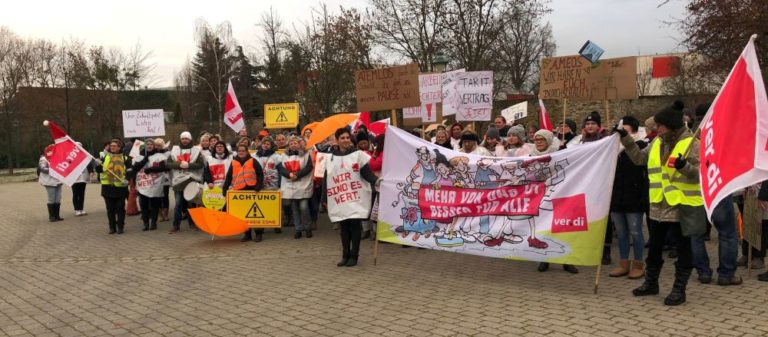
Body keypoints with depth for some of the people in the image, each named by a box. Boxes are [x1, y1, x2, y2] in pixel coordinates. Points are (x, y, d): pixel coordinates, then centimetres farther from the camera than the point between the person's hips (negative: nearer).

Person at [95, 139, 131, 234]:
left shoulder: (124, 158, 1)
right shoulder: (105, 157, 8)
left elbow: (129, 171, 2)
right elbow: (99, 170, 7)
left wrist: (127, 179, -14)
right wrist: (98, 165, -14)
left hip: (120, 187, -2)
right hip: (107, 186, 2)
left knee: (120, 208, 2)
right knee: (110, 208, 7)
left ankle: (120, 226, 10)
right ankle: (112, 227, 14)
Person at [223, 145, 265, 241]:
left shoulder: (253, 161, 3)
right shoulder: (233, 163, 12)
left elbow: (260, 174, -3)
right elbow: (228, 177, 10)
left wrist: (259, 185, -15)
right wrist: (225, 188, 1)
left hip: (252, 190, -3)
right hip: (240, 191, 3)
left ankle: (258, 233, 6)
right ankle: (247, 234, 14)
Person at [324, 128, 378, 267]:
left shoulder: (358, 154, 1)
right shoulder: (330, 158, 11)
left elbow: (367, 173, -7)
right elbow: (326, 180, 12)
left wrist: (376, 181, -25)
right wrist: (325, 198, 11)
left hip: (356, 199, -3)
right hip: (339, 200, 3)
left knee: (355, 227, -1)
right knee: (344, 228, 9)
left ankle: (354, 256, 9)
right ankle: (345, 255, 19)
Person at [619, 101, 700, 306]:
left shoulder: (691, 143, -10)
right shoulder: (657, 143, 10)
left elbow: (701, 173, -14)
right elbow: (640, 158, 17)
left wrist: (684, 166, -32)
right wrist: (626, 139, 10)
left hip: (682, 206, -7)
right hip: (659, 206, 7)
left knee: (683, 249, 4)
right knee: (654, 247, 17)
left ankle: (679, 289, 14)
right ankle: (651, 283, 31)